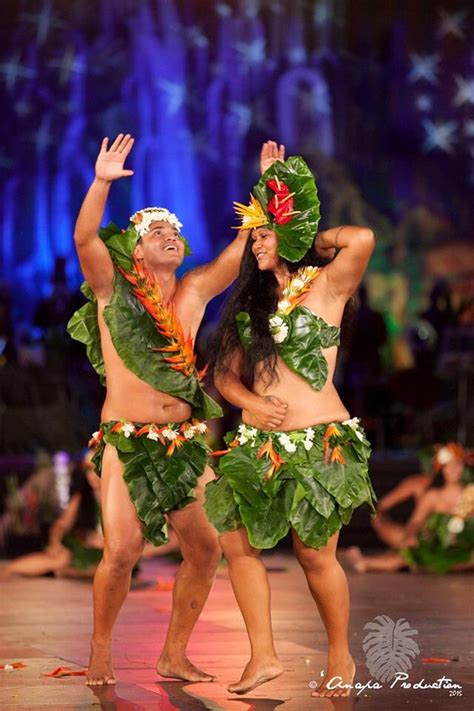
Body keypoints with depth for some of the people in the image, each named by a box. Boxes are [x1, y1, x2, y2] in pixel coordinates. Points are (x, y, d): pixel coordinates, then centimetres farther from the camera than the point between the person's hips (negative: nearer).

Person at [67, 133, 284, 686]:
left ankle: (174, 657, 15)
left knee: (204, 550, 0)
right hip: (126, 441, -4)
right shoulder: (114, 288, 1)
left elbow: (245, 245, 10)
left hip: (184, 441, 5)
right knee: (122, 551, -14)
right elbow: (85, 238, -15)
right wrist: (102, 182, -28)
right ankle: (100, 649, 8)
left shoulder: (194, 291, 11)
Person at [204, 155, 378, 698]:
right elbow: (226, 373, 15)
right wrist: (250, 402, -6)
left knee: (314, 553, -4)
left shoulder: (326, 285, -1)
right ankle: (263, 657, 5)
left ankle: (341, 658, 14)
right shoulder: (252, 303, 17)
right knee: (237, 542, -3)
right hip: (259, 442, 6)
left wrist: (317, 239, -1)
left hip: (318, 443, -6)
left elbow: (362, 239, -21)